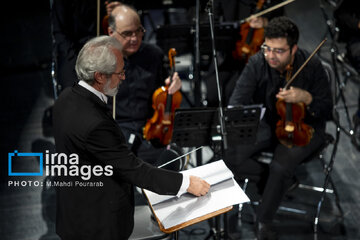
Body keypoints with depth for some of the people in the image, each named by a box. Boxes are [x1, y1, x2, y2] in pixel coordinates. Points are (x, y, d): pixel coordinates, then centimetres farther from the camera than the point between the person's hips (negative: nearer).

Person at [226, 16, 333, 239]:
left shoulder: (312, 66, -19)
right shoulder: (257, 63, -15)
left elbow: (326, 111, -11)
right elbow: (237, 101, -18)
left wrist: (307, 98, -32)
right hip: (267, 124, 4)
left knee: (280, 167, -30)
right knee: (231, 156, -17)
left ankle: (264, 221, -5)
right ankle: (285, 180, 4)